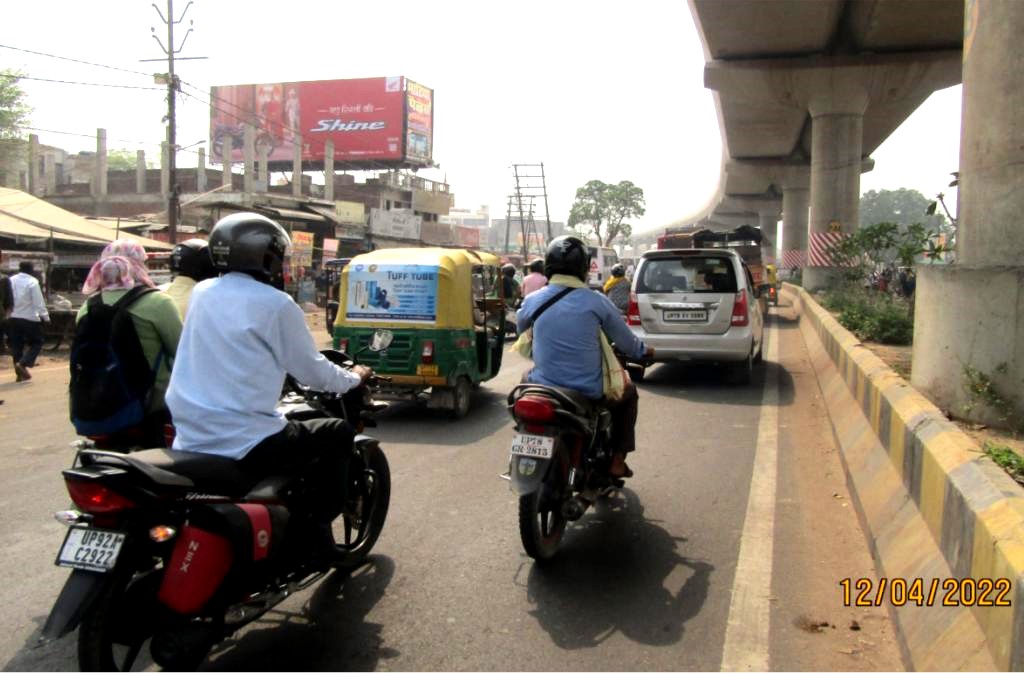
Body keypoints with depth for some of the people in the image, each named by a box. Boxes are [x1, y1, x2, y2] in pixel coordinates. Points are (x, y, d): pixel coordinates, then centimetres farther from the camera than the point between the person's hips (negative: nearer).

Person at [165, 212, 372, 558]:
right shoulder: (274, 303, -9)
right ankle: (316, 530, 11)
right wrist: (354, 377, 17)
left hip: (190, 439, 7)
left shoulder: (201, 293, 10)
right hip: (242, 442, -7)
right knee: (338, 434, 12)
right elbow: (312, 371, -2)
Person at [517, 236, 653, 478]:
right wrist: (643, 351, 24)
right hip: (589, 393, -2)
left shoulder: (533, 301, -5)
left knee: (527, 377, 36)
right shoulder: (596, 301, -10)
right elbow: (626, 342, 2)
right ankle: (617, 460, 23)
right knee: (629, 393, 28)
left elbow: (521, 327, 17)